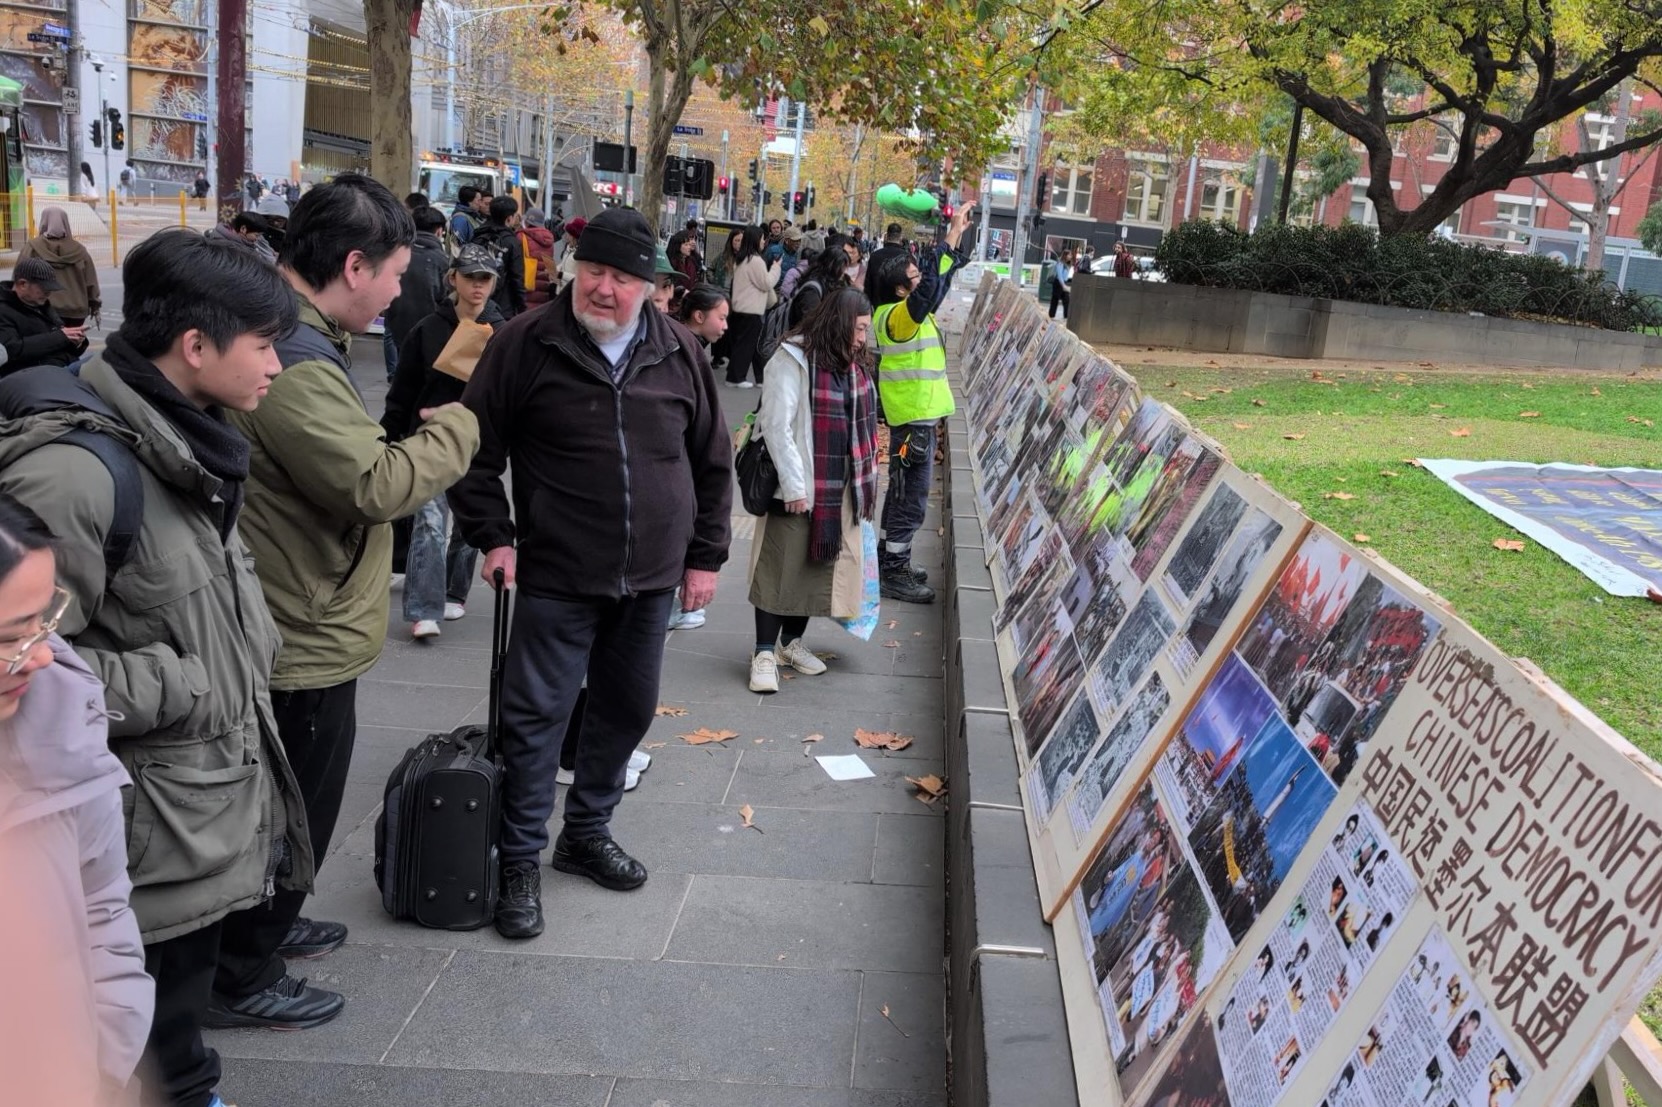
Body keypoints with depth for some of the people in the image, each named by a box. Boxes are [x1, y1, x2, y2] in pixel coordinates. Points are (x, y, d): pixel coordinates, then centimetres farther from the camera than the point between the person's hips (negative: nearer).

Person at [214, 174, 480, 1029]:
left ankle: (263, 926, 46)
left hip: (293, 627, 10)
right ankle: (239, 981, 26)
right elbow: (374, 484, -30)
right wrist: (455, 428, -16)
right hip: (306, 640, -10)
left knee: (284, 808, 27)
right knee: (292, 816, 8)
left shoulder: (284, 333, 8)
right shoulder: (292, 361, -27)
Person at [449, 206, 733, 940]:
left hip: (652, 578, 4)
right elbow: (477, 447, -2)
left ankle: (587, 834, 35)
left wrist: (705, 555, 8)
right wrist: (493, 537, -9)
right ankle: (521, 861, 17)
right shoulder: (527, 344, -8)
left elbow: (712, 461, 10)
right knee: (535, 718, 1)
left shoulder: (678, 353, 2)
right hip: (558, 577, -4)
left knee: (627, 711, 16)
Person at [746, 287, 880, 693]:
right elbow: (776, 426, -17)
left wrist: (863, 482, 11)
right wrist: (794, 486, -18)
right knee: (781, 567, 1)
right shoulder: (793, 359, -14)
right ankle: (764, 652, 10)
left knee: (821, 565, 14)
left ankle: (791, 641, 29)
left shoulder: (852, 363, 9)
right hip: (799, 487, -7)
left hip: (841, 489, 7)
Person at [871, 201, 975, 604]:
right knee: (911, 496, -6)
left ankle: (892, 558, 28)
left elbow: (939, 277, 20)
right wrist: (952, 235, -29)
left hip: (919, 416, 10)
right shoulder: (898, 316, -17)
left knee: (904, 491, 18)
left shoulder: (912, 312, 10)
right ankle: (894, 574, 0)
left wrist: (955, 235, 12)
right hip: (913, 419, -10)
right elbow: (933, 286, -33)